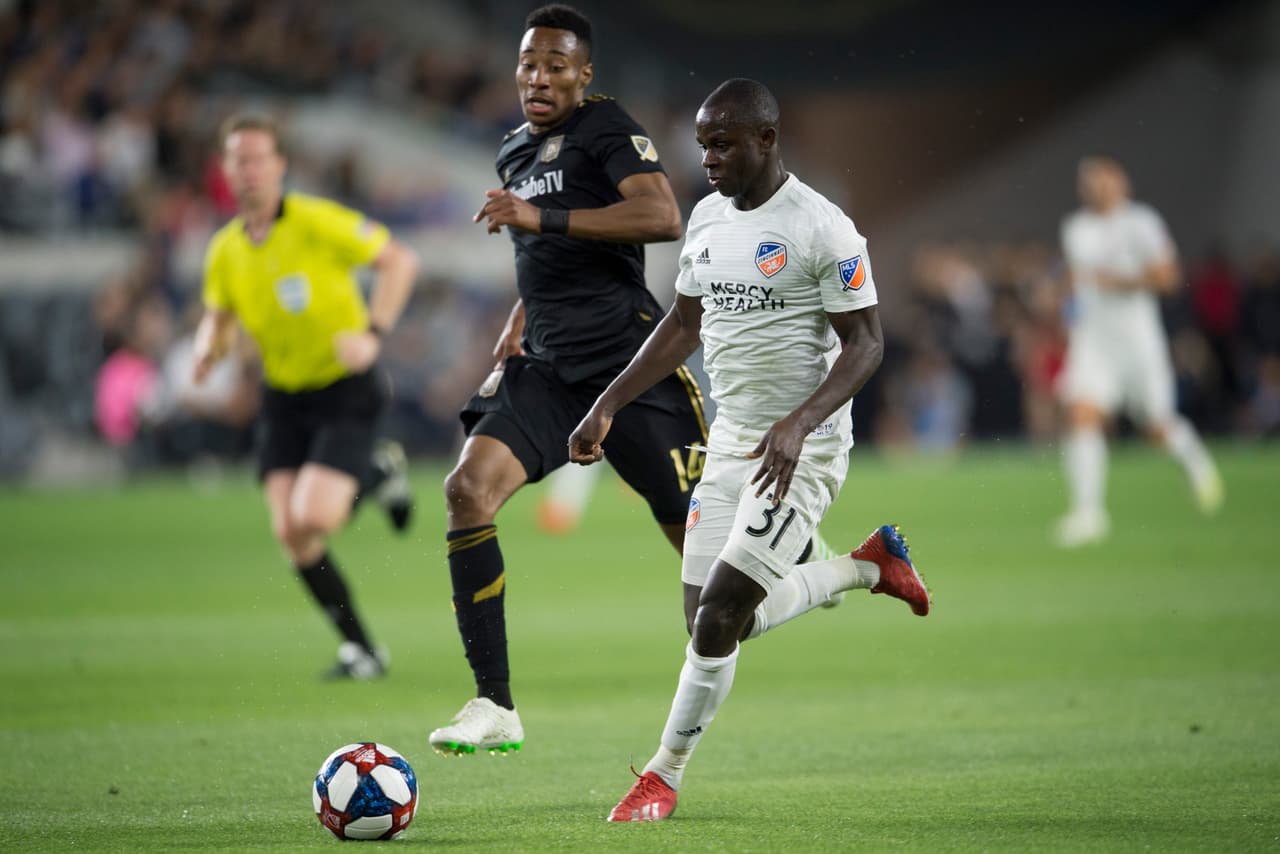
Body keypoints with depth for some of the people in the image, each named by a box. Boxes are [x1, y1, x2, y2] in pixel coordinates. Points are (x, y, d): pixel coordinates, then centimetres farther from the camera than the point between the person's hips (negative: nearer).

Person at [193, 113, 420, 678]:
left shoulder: (317, 222, -15)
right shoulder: (226, 250, 2)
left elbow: (400, 260, -12)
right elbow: (218, 318, 18)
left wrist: (372, 333, -22)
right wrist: (208, 350, -5)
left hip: (345, 392, -5)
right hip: (284, 400, 5)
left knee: (313, 519, -22)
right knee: (289, 534, -7)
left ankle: (377, 471, 11)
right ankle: (360, 649, 9)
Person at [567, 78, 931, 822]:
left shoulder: (823, 230, -15)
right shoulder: (708, 217, 7)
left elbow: (865, 344, -15)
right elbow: (684, 325, 18)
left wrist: (799, 424, -28)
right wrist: (609, 406, 10)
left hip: (802, 452, -8)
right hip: (730, 444, 8)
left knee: (722, 609, -14)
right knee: (728, 621, 7)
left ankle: (665, 776, 0)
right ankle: (870, 566, 31)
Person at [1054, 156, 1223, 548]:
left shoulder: (1140, 223, -8)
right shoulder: (1075, 228, 11)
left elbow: (1166, 276, -15)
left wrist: (1117, 281, -20)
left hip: (1137, 335, -4)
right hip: (1092, 337, 4)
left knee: (1158, 428, 6)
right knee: (1081, 416, -16)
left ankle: (1195, 458, 41)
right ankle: (1087, 511, -17)